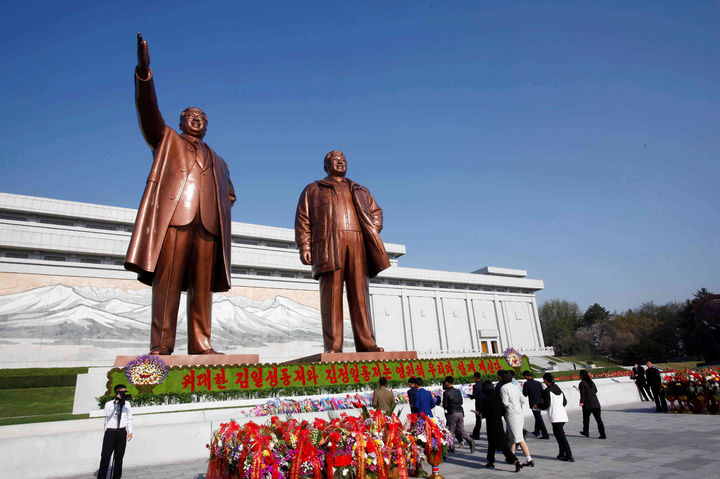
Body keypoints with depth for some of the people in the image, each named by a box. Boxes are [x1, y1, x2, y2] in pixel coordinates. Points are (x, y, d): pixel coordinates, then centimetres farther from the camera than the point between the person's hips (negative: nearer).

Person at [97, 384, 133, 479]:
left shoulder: (127, 404, 9)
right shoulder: (109, 404, 0)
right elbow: (108, 414, -21)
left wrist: (130, 431, 8)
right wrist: (116, 402, -29)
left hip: (122, 432, 3)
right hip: (110, 432, -2)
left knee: (119, 456, 6)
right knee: (105, 456, -5)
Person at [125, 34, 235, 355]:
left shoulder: (218, 162, 33)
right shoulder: (166, 140, 24)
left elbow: (229, 195, 35)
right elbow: (149, 112, 8)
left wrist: (221, 208, 11)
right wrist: (144, 72, -7)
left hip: (208, 224, 3)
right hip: (173, 218, -3)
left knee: (202, 286, -4)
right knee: (167, 281, -12)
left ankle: (200, 344, -6)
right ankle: (161, 346, -12)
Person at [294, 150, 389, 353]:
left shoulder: (360, 191, 31)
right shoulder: (312, 190, 22)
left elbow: (376, 211, 24)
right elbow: (302, 219, 12)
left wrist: (372, 233, 3)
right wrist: (304, 247, -3)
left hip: (357, 244, 3)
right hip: (328, 244, -2)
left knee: (360, 293, -5)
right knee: (331, 294, -10)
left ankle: (366, 342, -7)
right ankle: (333, 346, -12)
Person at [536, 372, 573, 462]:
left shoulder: (547, 391, -10)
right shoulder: (558, 389, 14)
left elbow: (546, 405, -13)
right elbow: (565, 402, 19)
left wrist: (538, 406, 5)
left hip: (555, 417, -8)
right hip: (563, 415, 8)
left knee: (561, 437, -6)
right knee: (560, 435, 18)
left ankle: (569, 456, -8)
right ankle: (562, 454, 23)